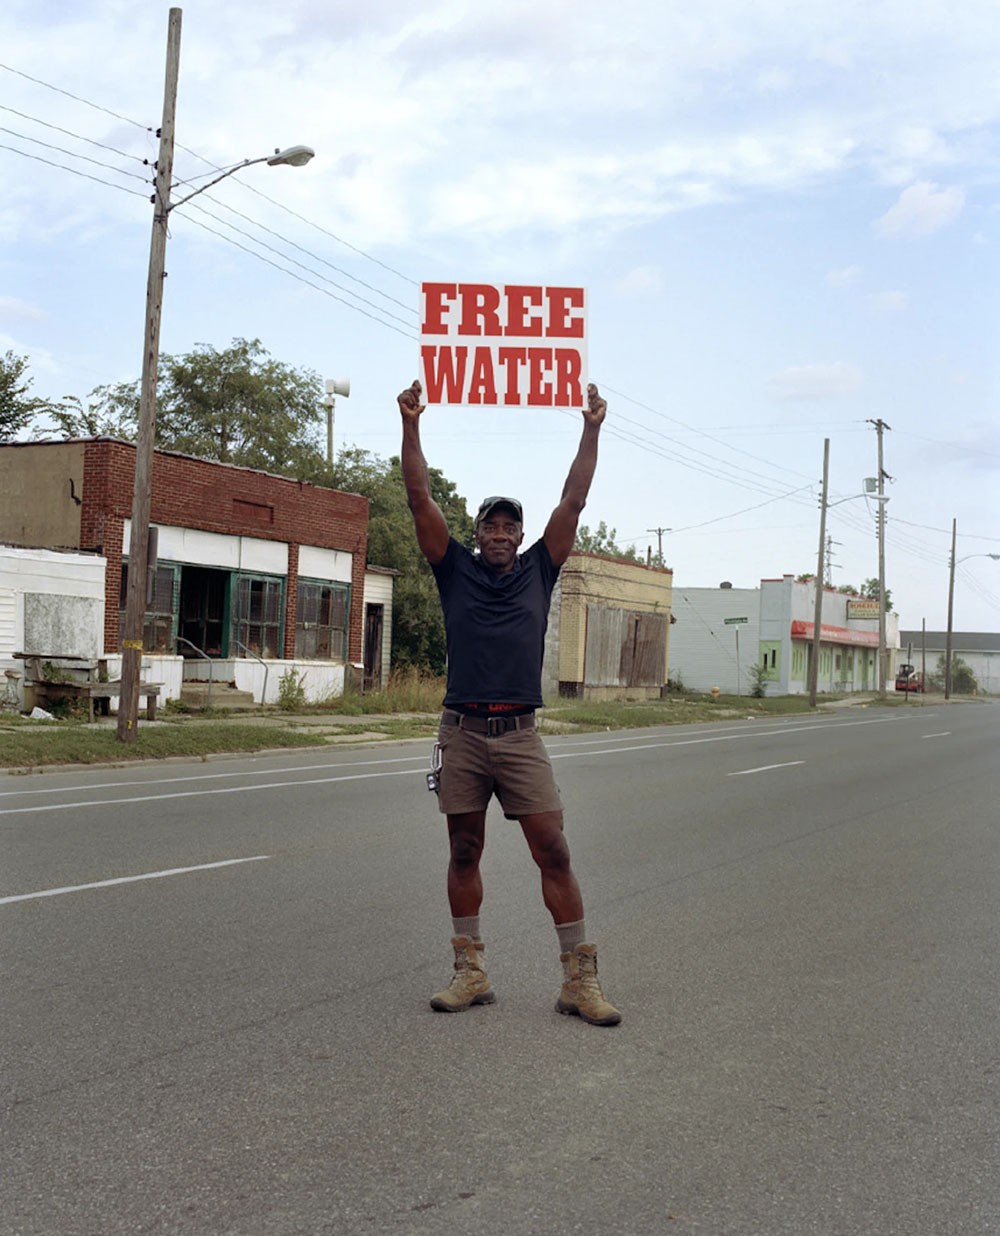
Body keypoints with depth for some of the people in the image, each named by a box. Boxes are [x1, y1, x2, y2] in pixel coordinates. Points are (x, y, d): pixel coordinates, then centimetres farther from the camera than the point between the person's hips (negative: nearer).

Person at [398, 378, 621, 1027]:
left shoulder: (538, 571, 11)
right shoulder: (456, 570, 10)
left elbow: (573, 502, 8)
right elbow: (421, 500, 4)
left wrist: (592, 430, 5)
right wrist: (411, 425, -2)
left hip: (520, 734, -1)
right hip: (463, 733, 1)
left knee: (554, 852, -5)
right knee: (464, 853, 7)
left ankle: (580, 978, 1)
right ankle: (471, 972, 17)